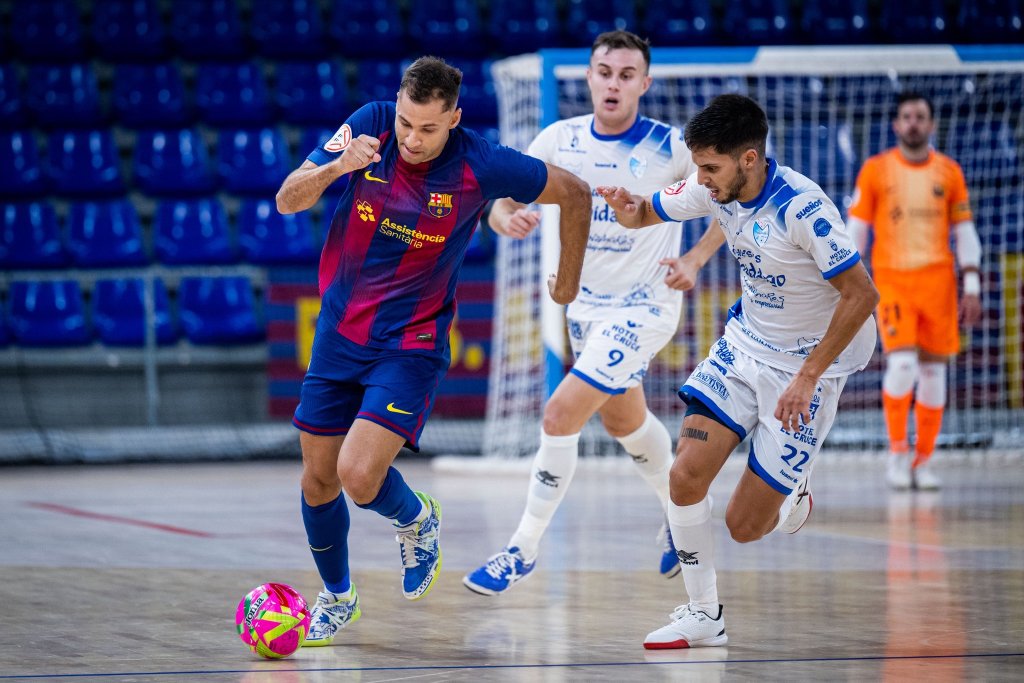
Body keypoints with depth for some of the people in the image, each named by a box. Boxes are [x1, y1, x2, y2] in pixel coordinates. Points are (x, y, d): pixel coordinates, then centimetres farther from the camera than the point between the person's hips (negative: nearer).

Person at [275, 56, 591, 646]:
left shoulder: (480, 166, -18)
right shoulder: (369, 127, -11)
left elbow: (575, 194, -3)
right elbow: (289, 202, -12)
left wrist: (568, 282, 8)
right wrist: (335, 167, -32)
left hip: (413, 343, -4)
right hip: (341, 329, 4)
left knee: (359, 476, -20)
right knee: (319, 479, 8)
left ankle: (417, 519, 16)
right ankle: (337, 598, 33)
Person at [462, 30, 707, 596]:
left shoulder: (672, 147, -17)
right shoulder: (560, 140, -6)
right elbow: (500, 207, -2)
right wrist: (508, 218, -27)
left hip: (643, 307, -6)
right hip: (586, 303, 6)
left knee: (560, 417, -15)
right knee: (624, 421, 23)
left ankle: (523, 550, -2)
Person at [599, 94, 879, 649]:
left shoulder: (802, 207, -28)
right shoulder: (718, 189, -8)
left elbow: (861, 295, -24)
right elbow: (648, 211, 8)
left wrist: (808, 378, -23)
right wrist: (627, 209, -18)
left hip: (808, 363, -6)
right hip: (745, 343, 6)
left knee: (744, 525, -5)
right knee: (686, 475, -11)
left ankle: (796, 503, 32)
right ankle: (704, 615, 6)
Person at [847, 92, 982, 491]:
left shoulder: (949, 172, 7)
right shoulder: (876, 170, 2)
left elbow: (965, 232, 9)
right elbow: (857, 229, 5)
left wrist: (972, 288, 1)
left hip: (938, 280, 2)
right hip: (891, 279, -2)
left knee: (933, 372, 3)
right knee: (902, 363, -17)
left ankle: (923, 462, 13)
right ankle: (897, 451, 2)